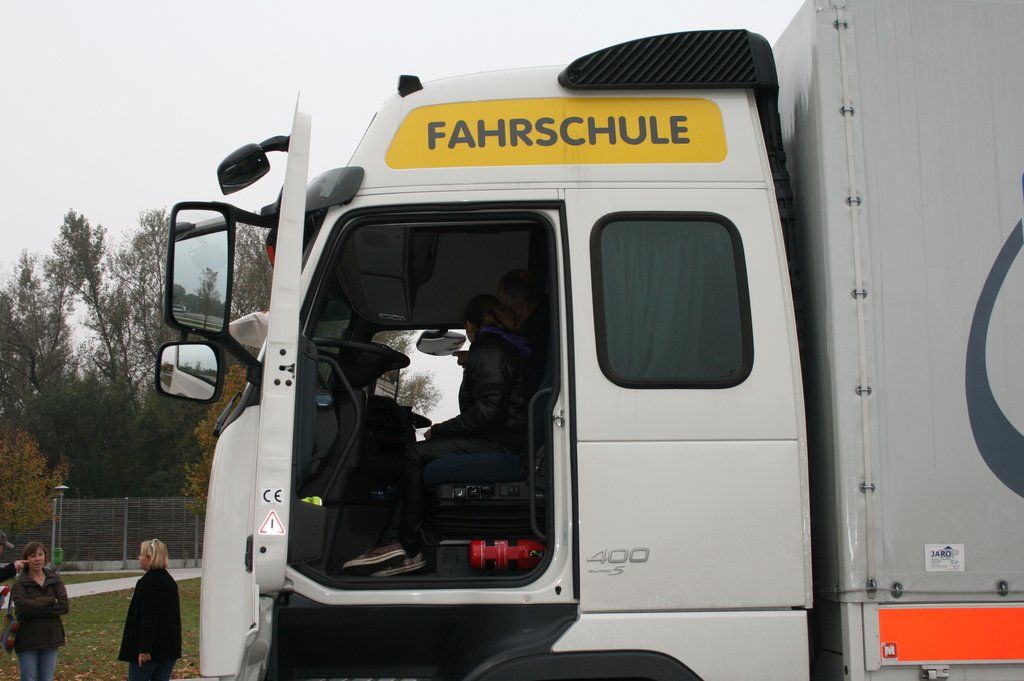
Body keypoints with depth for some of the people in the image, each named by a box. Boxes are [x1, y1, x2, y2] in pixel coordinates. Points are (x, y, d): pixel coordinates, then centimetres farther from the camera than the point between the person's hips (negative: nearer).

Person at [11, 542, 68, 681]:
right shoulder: (19, 584, -3)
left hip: (51, 638, 3)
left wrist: (37, 607, -16)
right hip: (27, 640, -3)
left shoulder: (54, 580, 7)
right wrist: (51, 601, -15)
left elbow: (64, 605, -7)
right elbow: (23, 607, -21)